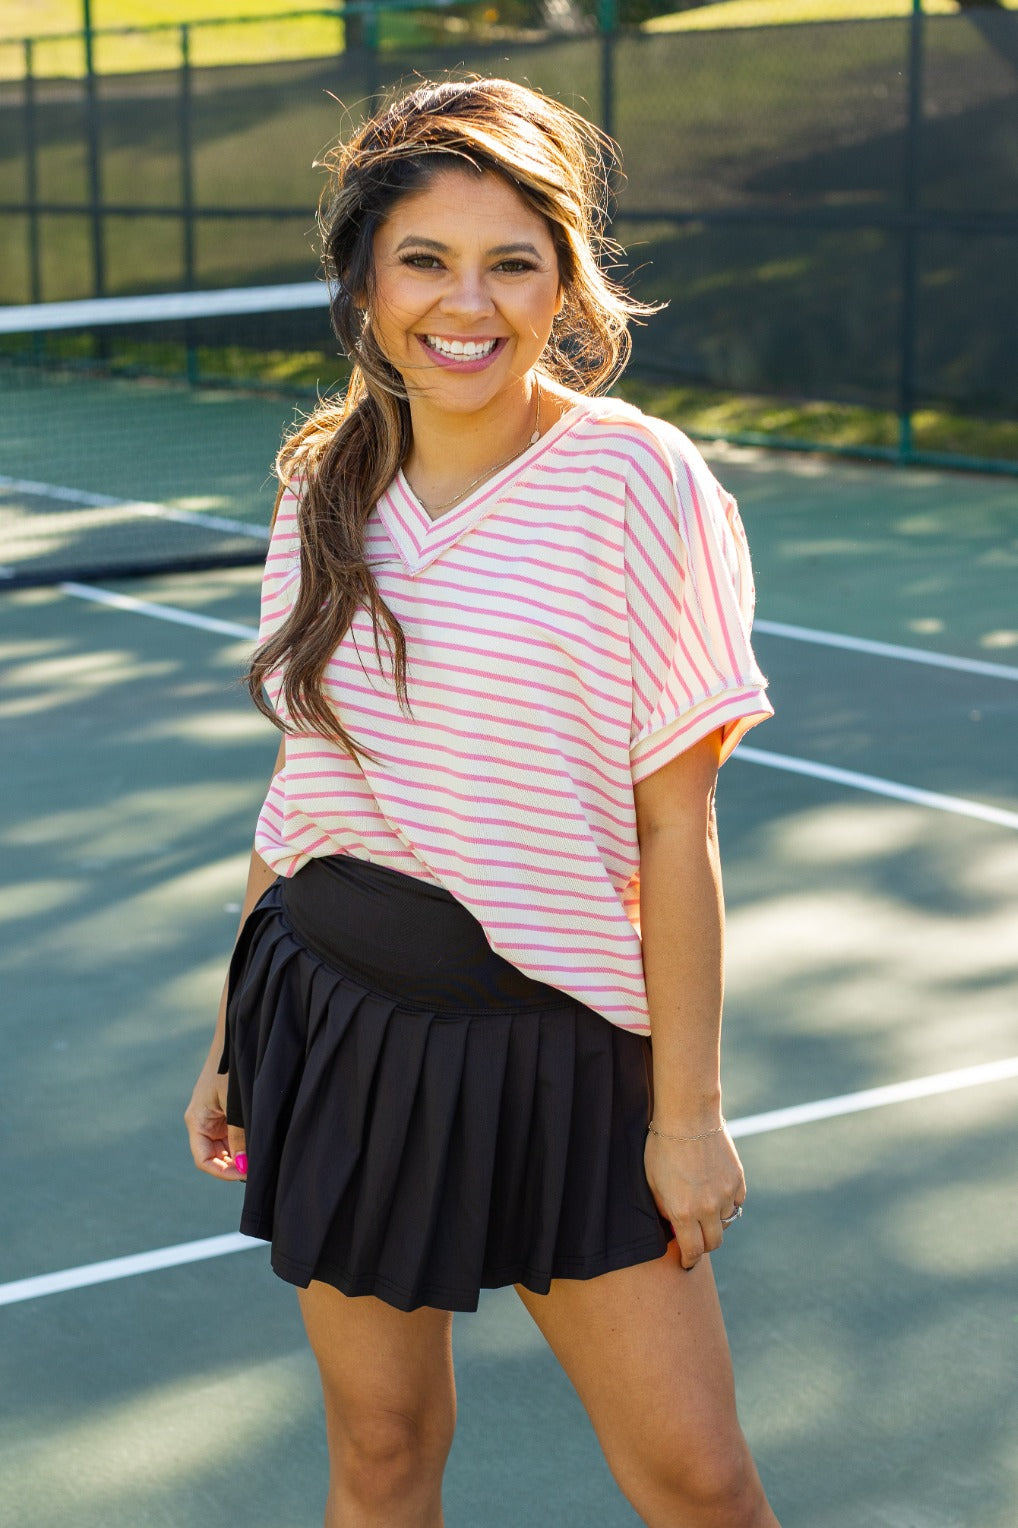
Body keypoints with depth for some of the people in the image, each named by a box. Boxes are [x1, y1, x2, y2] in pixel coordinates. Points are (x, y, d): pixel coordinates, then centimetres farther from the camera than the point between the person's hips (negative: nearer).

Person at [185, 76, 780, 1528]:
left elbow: (675, 821, -10)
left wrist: (687, 1106, -8)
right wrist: (232, 1040, 15)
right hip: (330, 1016, 4)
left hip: (555, 1045, -3)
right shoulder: (324, 485, 3)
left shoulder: (636, 481, -11)